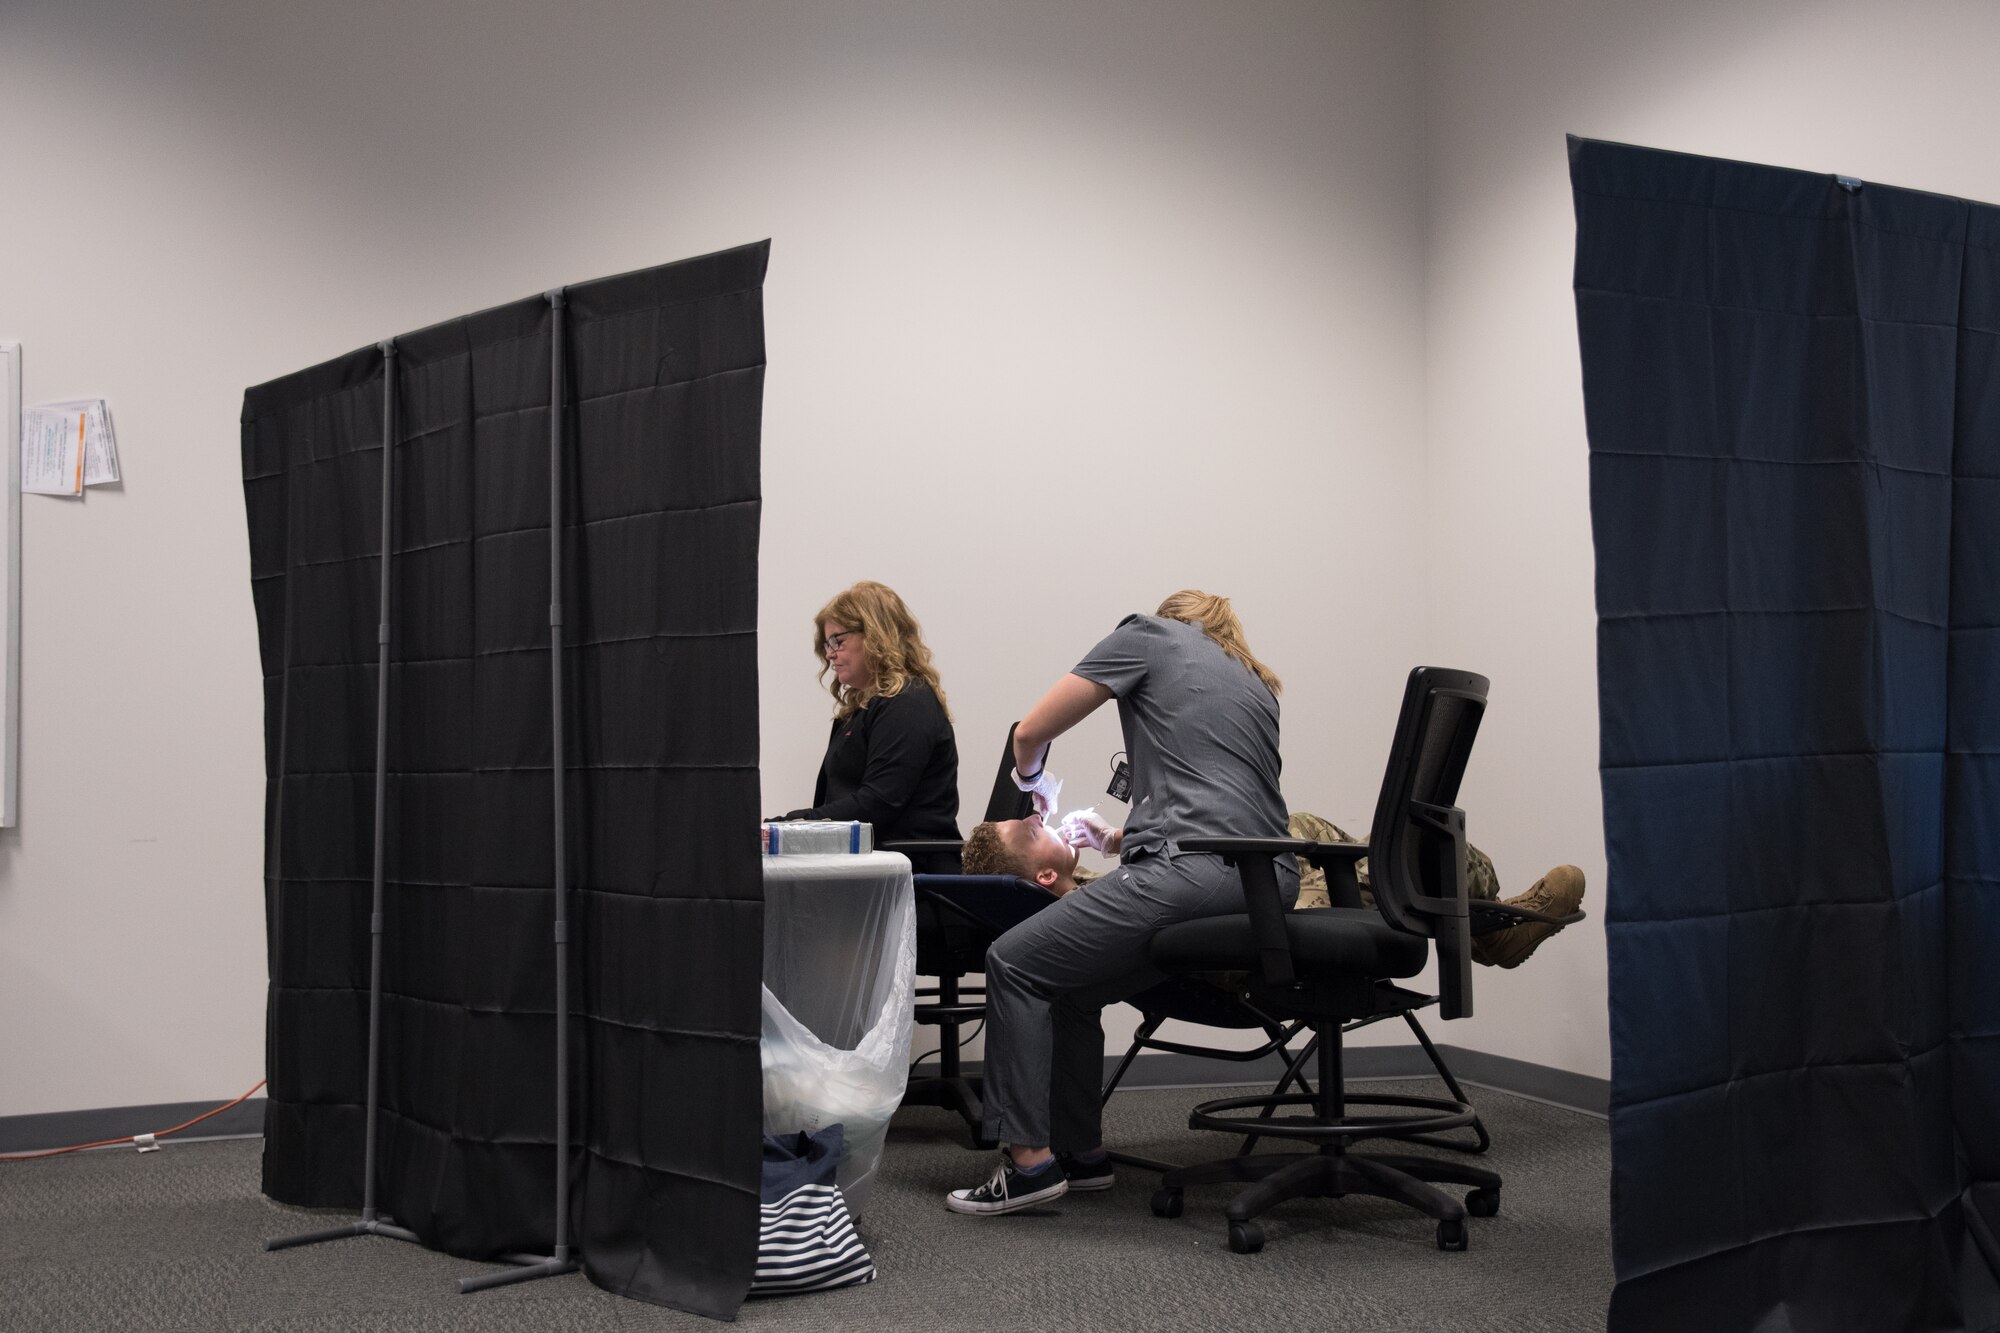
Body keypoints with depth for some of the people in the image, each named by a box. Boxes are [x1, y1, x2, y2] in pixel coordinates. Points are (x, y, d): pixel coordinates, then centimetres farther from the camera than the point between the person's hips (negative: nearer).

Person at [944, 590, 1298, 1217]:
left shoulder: (1150, 635, 11)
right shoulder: (1257, 684, 29)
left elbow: (1031, 733, 11)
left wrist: (1032, 779, 35)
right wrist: (1117, 839, 46)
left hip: (1194, 869, -8)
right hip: (1269, 883, 8)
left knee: (1015, 962, 4)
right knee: (1071, 982, 21)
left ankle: (1030, 1159, 4)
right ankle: (1079, 1151, 26)